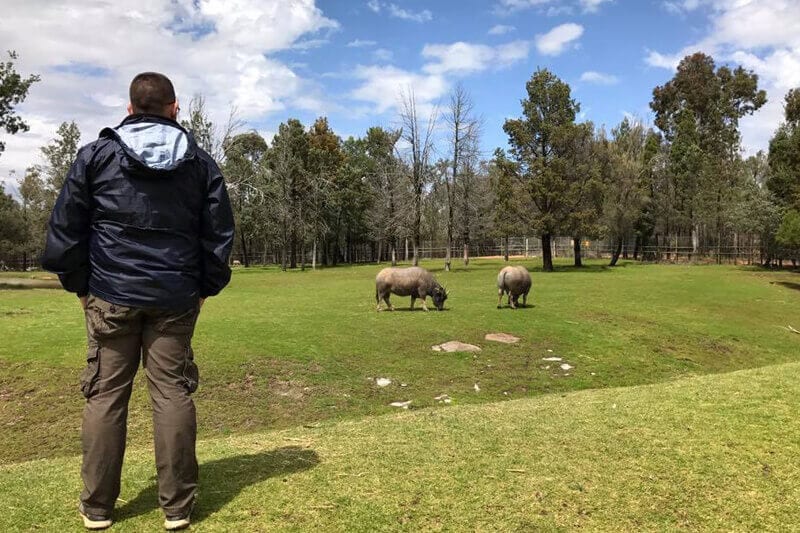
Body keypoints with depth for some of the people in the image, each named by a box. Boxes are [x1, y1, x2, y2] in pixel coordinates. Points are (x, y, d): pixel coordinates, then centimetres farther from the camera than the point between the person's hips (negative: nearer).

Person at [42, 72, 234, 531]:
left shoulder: (97, 154, 2)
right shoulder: (201, 162, 5)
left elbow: (65, 227, 2)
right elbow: (219, 233, 5)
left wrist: (79, 284, 12)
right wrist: (206, 288, 13)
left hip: (111, 295, 0)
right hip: (175, 298, 1)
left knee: (105, 395, 8)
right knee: (173, 393, 4)